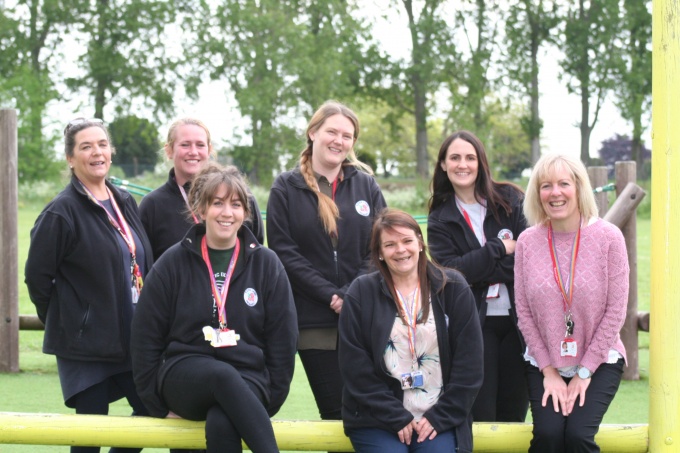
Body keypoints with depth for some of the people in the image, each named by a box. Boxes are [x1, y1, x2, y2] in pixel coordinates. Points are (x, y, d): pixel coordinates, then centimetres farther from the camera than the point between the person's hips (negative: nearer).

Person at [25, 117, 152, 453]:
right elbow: (37, 277, -8)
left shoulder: (125, 203, 10)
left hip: (130, 338, 7)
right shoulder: (62, 211, -11)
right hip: (84, 343, -7)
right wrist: (62, 322, 0)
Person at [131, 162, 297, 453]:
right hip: (184, 373, -1)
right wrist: (159, 405, 2)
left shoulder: (265, 264, 7)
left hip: (248, 380, 1)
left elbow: (283, 340, 9)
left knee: (221, 423, -35)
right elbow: (146, 337, 7)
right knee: (224, 376, -37)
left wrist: (268, 401, 1)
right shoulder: (173, 263, 5)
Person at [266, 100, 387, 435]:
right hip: (314, 320, -1)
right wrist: (330, 295, -11)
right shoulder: (286, 188, 5)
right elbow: (284, 252, -3)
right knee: (336, 410, -1)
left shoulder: (365, 186, 11)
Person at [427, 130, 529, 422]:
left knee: (513, 413, 4)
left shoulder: (511, 199, 5)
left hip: (517, 319, 0)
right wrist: (501, 249, -7)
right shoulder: (440, 218, 8)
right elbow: (450, 269, -6)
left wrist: (479, 272, -10)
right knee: (481, 414, -4)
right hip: (474, 324, 0)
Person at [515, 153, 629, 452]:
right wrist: (549, 371, -6)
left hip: (599, 363, -1)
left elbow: (615, 311, -8)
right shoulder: (527, 242, -4)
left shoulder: (608, 237, -10)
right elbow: (524, 312, -1)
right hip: (544, 364, 1)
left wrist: (584, 372, -9)